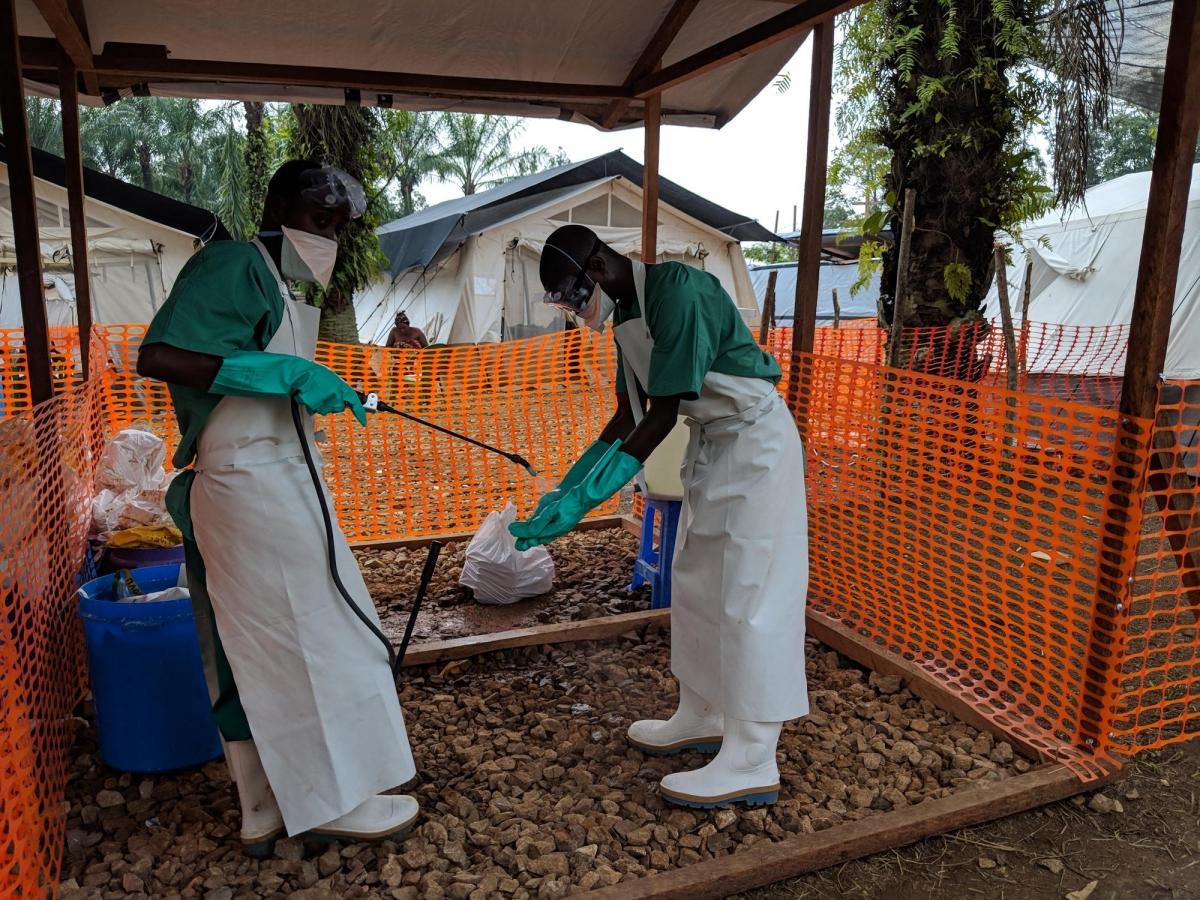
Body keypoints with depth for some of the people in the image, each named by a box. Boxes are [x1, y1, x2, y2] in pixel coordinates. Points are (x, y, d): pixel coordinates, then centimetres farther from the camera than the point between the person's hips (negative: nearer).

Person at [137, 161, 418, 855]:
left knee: (258, 646, 14)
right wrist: (287, 373, -23)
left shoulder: (287, 286, 17)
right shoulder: (234, 264, -10)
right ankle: (337, 799, 17)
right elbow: (157, 357, -21)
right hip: (252, 480, -10)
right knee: (314, 635, 1)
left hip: (276, 478, 10)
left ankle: (267, 809, 28)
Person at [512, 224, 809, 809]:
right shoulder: (627, 312, 5)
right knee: (696, 587, 14)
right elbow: (629, 415, 8)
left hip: (754, 440, -10)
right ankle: (701, 718, 28)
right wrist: (566, 486, 4)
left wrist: (583, 501, -26)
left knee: (746, 596, -8)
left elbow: (662, 416, -27)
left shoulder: (677, 292, -24)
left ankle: (751, 762, 1)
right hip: (711, 441, 10)